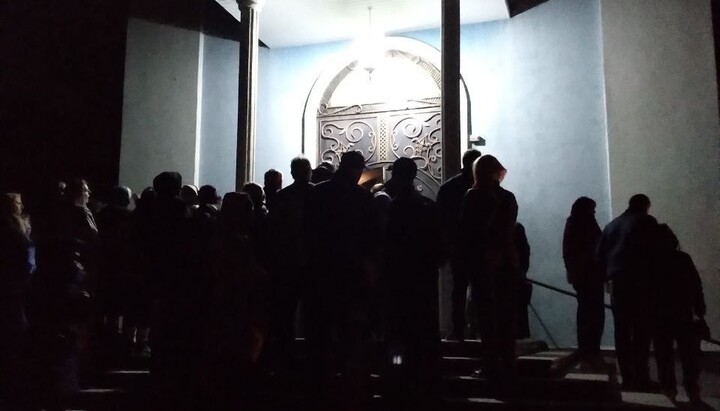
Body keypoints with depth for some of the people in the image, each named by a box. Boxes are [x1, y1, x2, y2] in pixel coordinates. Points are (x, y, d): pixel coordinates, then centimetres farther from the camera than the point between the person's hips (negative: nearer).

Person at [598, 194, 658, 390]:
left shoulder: (611, 225, 20)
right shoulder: (647, 221, 4)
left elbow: (600, 254, 14)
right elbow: (654, 251, -3)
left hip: (617, 281, 5)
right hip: (640, 281, -5)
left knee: (622, 330, 6)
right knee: (642, 329, -5)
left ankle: (627, 377, 6)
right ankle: (640, 377, -11)